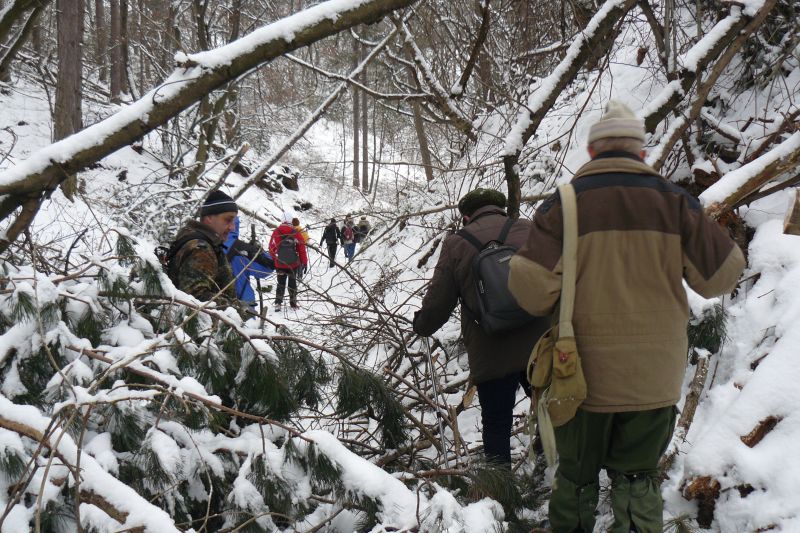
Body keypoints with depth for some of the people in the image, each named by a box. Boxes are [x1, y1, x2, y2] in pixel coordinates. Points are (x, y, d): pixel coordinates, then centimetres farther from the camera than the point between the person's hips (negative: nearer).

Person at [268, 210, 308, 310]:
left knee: (281, 283, 10)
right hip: (293, 263, -1)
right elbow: (302, 248, -5)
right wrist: (304, 262, 4)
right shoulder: (296, 233, -8)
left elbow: (272, 247, 0)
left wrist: (273, 260, 13)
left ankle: (278, 303, -2)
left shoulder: (276, 232, -4)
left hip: (280, 263, 1)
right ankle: (293, 303, 18)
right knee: (292, 283, 12)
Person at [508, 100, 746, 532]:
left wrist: (547, 304, 6)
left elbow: (531, 287, -17)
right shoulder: (674, 201, -4)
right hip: (654, 375, 1)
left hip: (584, 372, -1)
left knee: (576, 475, 18)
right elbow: (721, 276, 0)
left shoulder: (563, 203, -7)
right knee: (638, 480, 15)